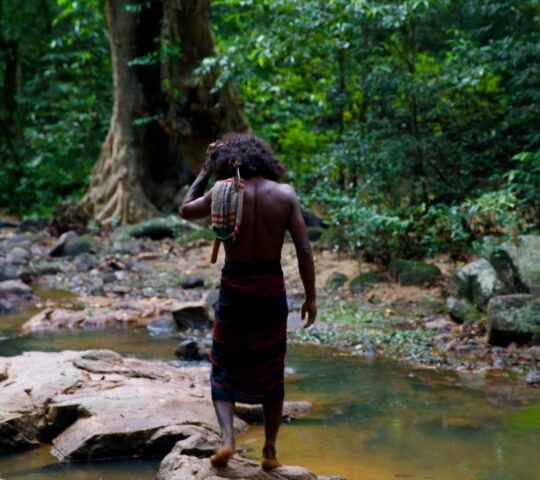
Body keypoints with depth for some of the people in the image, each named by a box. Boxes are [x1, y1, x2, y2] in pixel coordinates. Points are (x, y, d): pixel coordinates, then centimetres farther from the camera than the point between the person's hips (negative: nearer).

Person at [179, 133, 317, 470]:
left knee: (224, 370, 11)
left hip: (235, 288, -1)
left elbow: (185, 211, 14)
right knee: (271, 373, 14)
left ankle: (228, 439, -7)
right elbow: (303, 248, -6)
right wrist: (310, 297, 1)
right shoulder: (285, 194, -2)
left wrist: (206, 171, 18)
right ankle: (270, 450, 18)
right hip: (271, 289, 2)